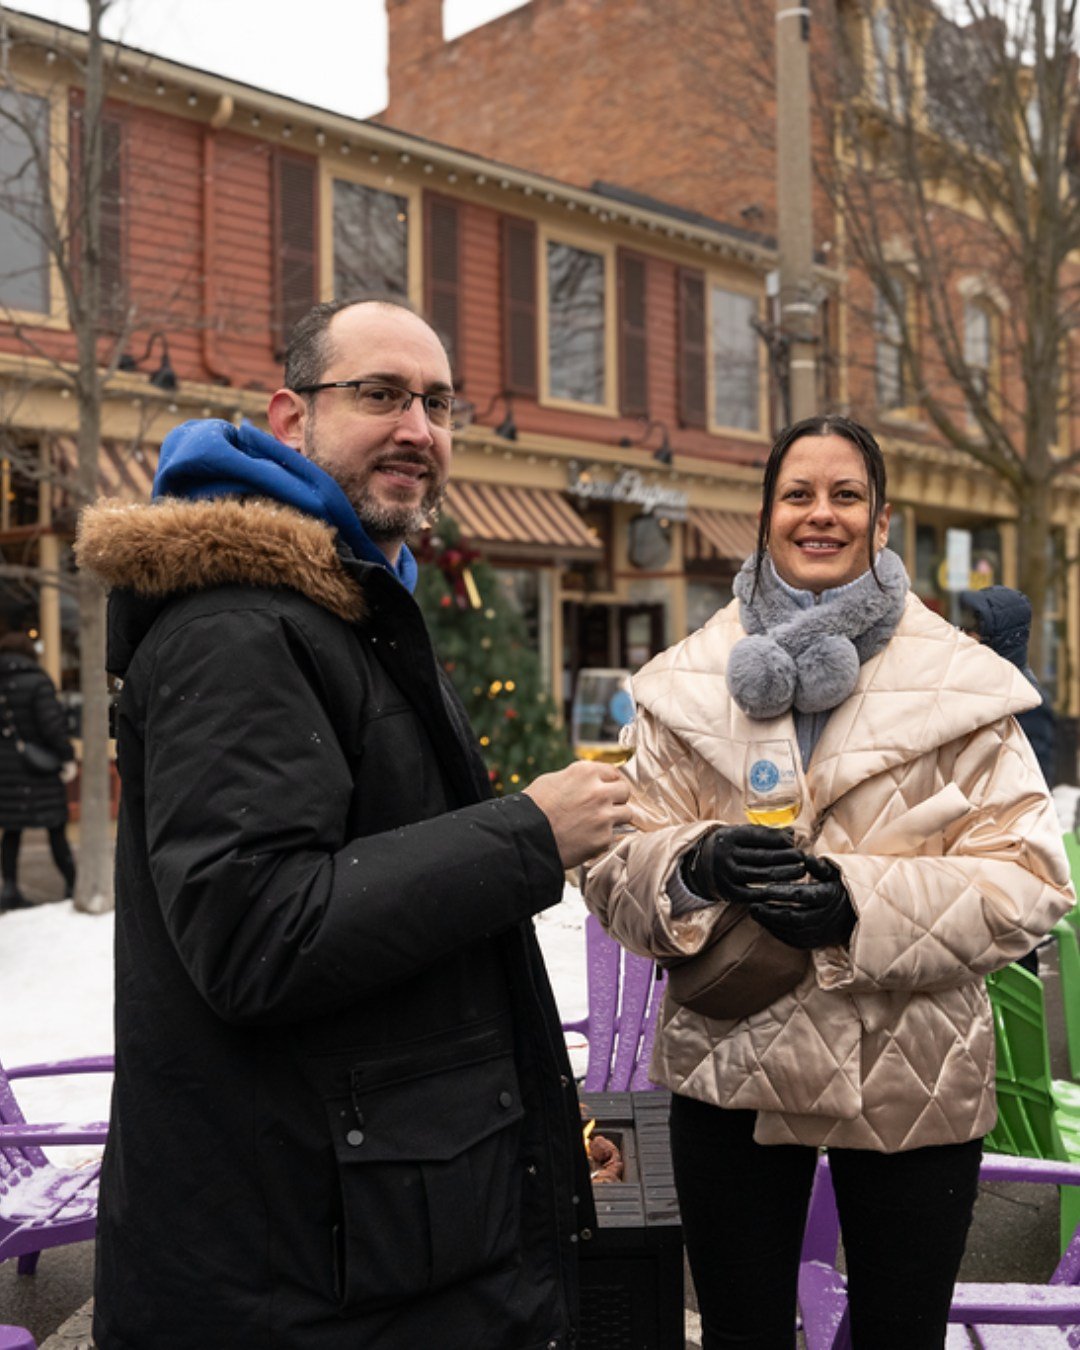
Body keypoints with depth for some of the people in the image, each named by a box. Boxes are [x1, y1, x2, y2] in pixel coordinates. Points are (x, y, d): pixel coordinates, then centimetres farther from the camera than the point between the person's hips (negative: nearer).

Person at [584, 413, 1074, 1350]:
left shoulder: (963, 683, -3)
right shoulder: (685, 684, 2)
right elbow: (617, 873, 0)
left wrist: (862, 902, -22)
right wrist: (697, 865, -22)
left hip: (910, 1083, -1)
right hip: (728, 1065, 2)